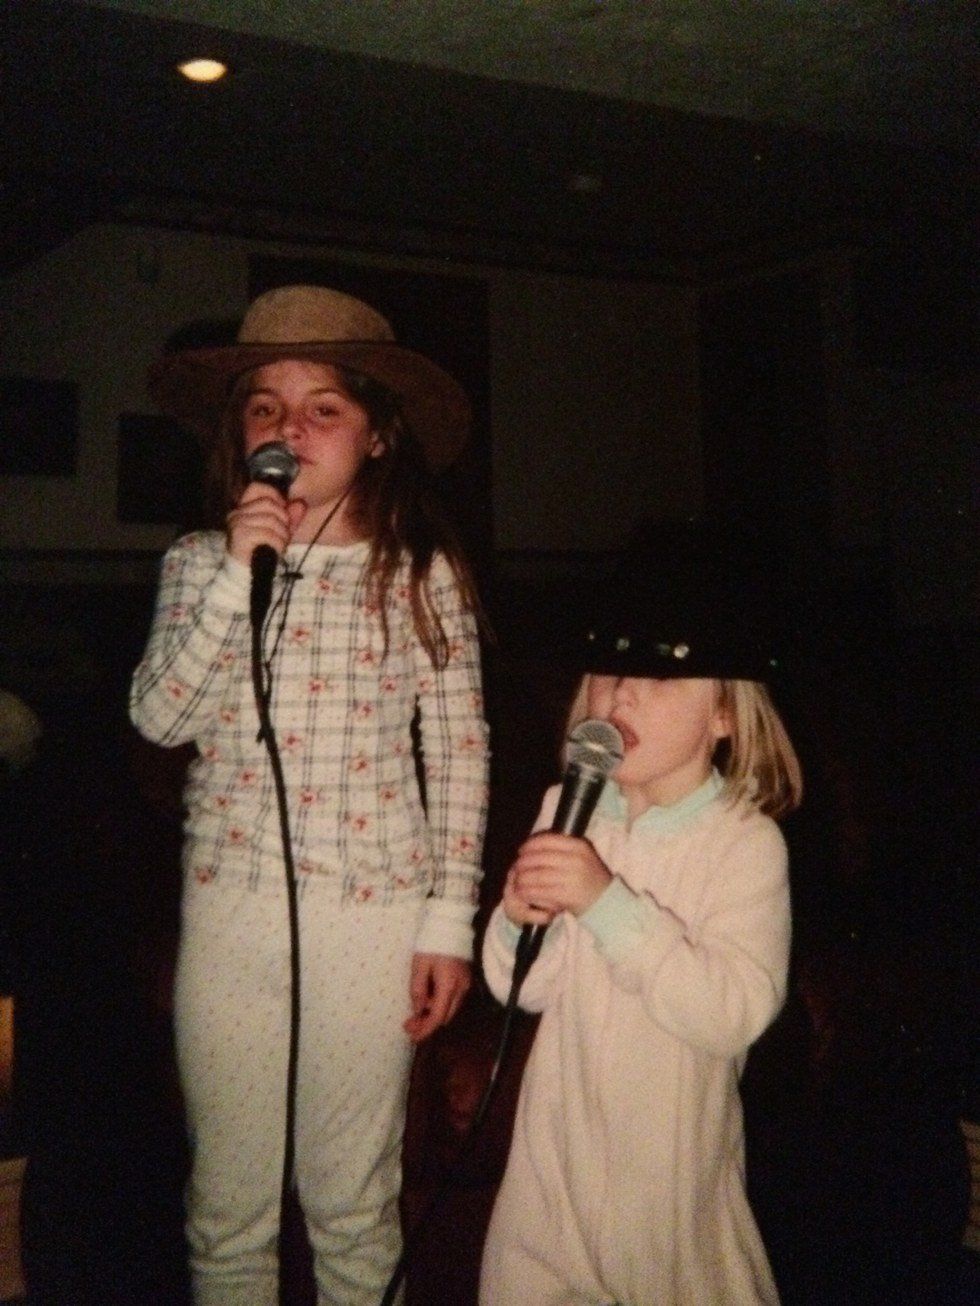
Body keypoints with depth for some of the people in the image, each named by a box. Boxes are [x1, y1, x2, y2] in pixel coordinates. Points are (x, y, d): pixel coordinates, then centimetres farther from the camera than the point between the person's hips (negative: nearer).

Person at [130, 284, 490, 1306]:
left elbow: (458, 759, -1)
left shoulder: (423, 573, -3)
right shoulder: (199, 562, 3)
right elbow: (158, 717, -9)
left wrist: (450, 918, -3)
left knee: (352, 1204, 12)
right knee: (228, 1204, 14)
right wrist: (238, 572, -17)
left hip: (372, 909, -2)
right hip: (228, 904, 2)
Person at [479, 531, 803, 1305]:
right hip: (557, 1135, 4)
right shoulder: (567, 811, -5)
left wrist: (608, 901, -33)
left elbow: (735, 1015, -27)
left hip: (672, 1154, -3)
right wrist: (518, 919, -24)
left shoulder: (747, 841, -16)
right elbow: (523, 991, -2)